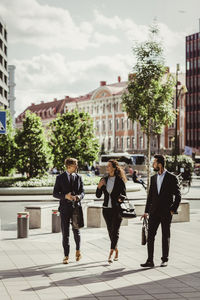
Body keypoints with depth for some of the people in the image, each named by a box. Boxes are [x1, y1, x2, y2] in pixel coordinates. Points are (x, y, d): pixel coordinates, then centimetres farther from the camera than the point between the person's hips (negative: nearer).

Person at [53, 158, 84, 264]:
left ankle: (78, 250, 32)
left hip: (76, 207, 2)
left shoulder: (78, 177, 8)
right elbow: (55, 193, -2)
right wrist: (65, 196, -19)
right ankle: (66, 256, 10)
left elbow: (82, 192, 6)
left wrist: (78, 196, -17)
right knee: (65, 233, 1)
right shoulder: (60, 177, 0)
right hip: (65, 208, -2)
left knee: (76, 231, 7)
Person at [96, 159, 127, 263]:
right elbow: (98, 195, 10)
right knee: (110, 231, 10)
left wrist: (120, 198, -22)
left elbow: (124, 194, 0)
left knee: (115, 231, -9)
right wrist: (99, 186, -8)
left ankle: (110, 254, -13)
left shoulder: (120, 180, -4)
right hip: (106, 208, 5)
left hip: (117, 209, -5)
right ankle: (116, 251, 26)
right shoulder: (104, 180, 9)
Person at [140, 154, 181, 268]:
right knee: (150, 235, -3)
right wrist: (146, 211, 9)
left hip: (166, 212, -4)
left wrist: (173, 210, -8)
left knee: (166, 236, 5)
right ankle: (150, 260, -2)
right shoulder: (153, 178, 12)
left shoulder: (172, 178, -4)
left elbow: (178, 196, -2)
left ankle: (165, 260, 16)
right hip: (154, 212, 4)